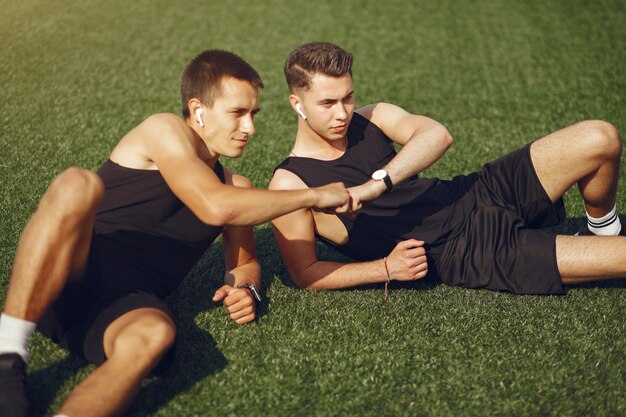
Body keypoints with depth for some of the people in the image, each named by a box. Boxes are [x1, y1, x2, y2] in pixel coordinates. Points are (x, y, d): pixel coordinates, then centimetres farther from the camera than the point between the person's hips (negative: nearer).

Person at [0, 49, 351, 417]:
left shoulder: (237, 187, 23)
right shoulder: (165, 130, 2)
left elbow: (244, 262, 33)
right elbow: (215, 207, -14)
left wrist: (246, 289, 7)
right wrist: (314, 196, -6)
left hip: (128, 305, 4)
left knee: (154, 335, -35)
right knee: (77, 186, -36)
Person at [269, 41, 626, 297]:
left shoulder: (373, 118, 1)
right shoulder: (290, 185, -11)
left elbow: (438, 136, -18)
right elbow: (305, 274, -12)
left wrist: (377, 183, -33)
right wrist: (387, 268, -21)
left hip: (473, 195, 6)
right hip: (461, 254, -6)